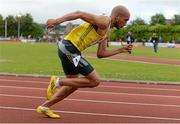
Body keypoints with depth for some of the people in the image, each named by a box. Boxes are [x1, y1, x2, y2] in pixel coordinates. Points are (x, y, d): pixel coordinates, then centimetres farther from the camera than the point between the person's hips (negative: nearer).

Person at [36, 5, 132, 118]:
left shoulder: (105, 33, 20)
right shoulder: (104, 22, -10)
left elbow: (100, 54, 22)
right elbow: (79, 14, -18)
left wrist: (121, 50, 21)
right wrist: (57, 21, -26)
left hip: (67, 49, 10)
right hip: (69, 49, -10)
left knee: (73, 84, 20)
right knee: (95, 81, -5)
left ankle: (44, 107, 26)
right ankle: (58, 82, -2)